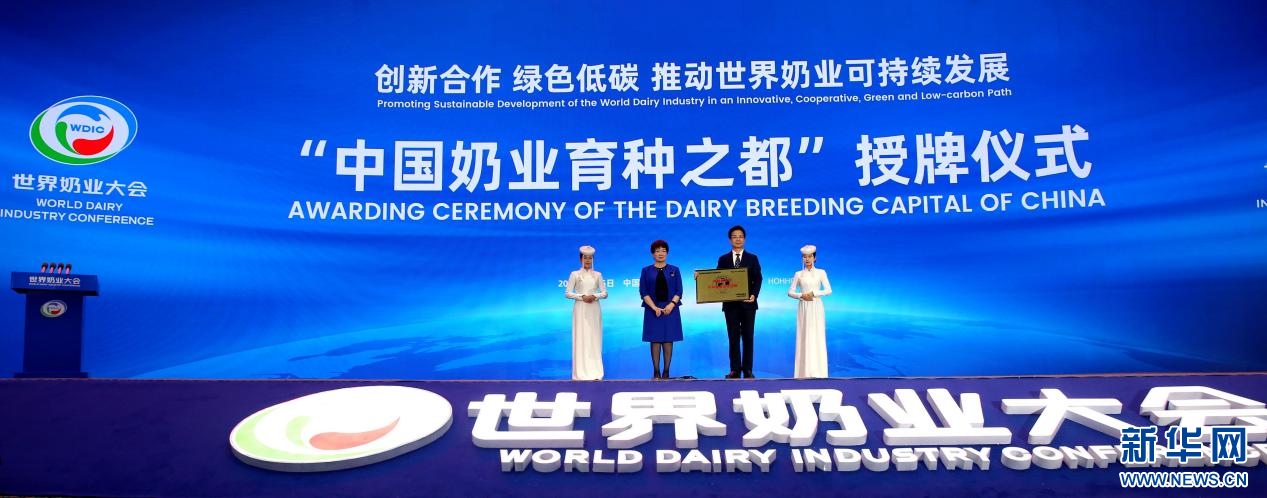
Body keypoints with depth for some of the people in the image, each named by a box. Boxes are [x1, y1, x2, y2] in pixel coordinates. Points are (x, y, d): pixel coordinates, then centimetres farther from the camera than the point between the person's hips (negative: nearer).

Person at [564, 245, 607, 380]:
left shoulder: (597, 275, 8)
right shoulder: (575, 274, 2)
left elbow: (605, 293, 6)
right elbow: (567, 293, -2)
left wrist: (595, 296, -13)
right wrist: (582, 297, -14)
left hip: (594, 309, 2)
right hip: (580, 309, -2)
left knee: (594, 339, 1)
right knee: (581, 339, -4)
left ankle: (595, 372, 3)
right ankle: (581, 373, -3)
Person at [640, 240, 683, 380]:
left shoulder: (674, 270, 8)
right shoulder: (646, 271, 6)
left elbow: (679, 291, 3)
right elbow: (643, 292, -1)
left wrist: (671, 304, -14)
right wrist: (654, 308, -12)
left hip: (670, 310, 1)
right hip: (653, 310, 0)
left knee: (668, 340, 0)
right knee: (655, 340, -1)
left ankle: (666, 372, 4)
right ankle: (656, 372, 2)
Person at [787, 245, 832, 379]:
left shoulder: (821, 272, 4)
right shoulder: (798, 274, 6)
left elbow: (828, 290, -3)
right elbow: (790, 292, 4)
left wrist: (814, 293, -14)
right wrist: (801, 295, -13)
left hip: (816, 308, -1)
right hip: (803, 308, 1)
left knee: (817, 337, -3)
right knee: (804, 337, -1)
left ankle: (817, 372, 0)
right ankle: (805, 372, 1)